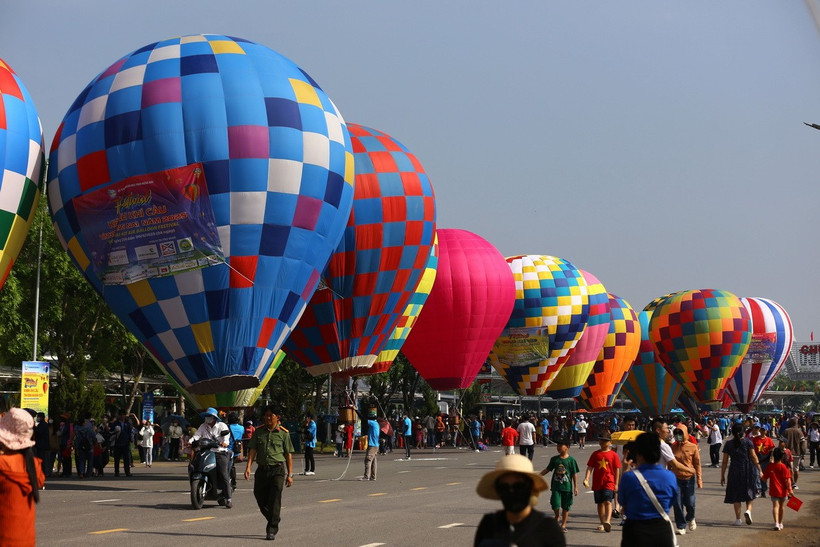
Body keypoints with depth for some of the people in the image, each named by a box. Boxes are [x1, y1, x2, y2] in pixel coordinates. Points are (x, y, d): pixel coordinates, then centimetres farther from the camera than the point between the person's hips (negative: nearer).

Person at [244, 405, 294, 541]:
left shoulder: (284, 433, 2)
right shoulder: (259, 431, 8)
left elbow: (289, 455, 3)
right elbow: (252, 449, 2)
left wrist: (290, 475, -1)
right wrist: (248, 466, -12)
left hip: (277, 470, -3)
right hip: (261, 469, 4)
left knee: (274, 500, -11)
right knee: (260, 499, 9)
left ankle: (272, 530, -7)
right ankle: (275, 518, 35)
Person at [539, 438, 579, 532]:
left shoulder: (571, 460, -4)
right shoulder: (554, 459, 4)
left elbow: (574, 474, -1)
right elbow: (547, 469, 14)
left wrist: (575, 487, -3)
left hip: (567, 487, -2)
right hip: (556, 486, 2)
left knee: (565, 507, 4)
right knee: (555, 504, -6)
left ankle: (563, 525, 15)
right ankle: (556, 516, 24)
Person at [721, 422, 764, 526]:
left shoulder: (728, 444, -1)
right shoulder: (748, 442, -2)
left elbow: (725, 461, 1)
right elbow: (754, 457, -5)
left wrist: (722, 475, 7)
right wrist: (760, 470, 0)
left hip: (734, 470, 0)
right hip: (748, 470, 0)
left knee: (736, 495, 7)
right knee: (749, 493, 15)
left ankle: (738, 519, 7)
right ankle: (748, 510, -11)